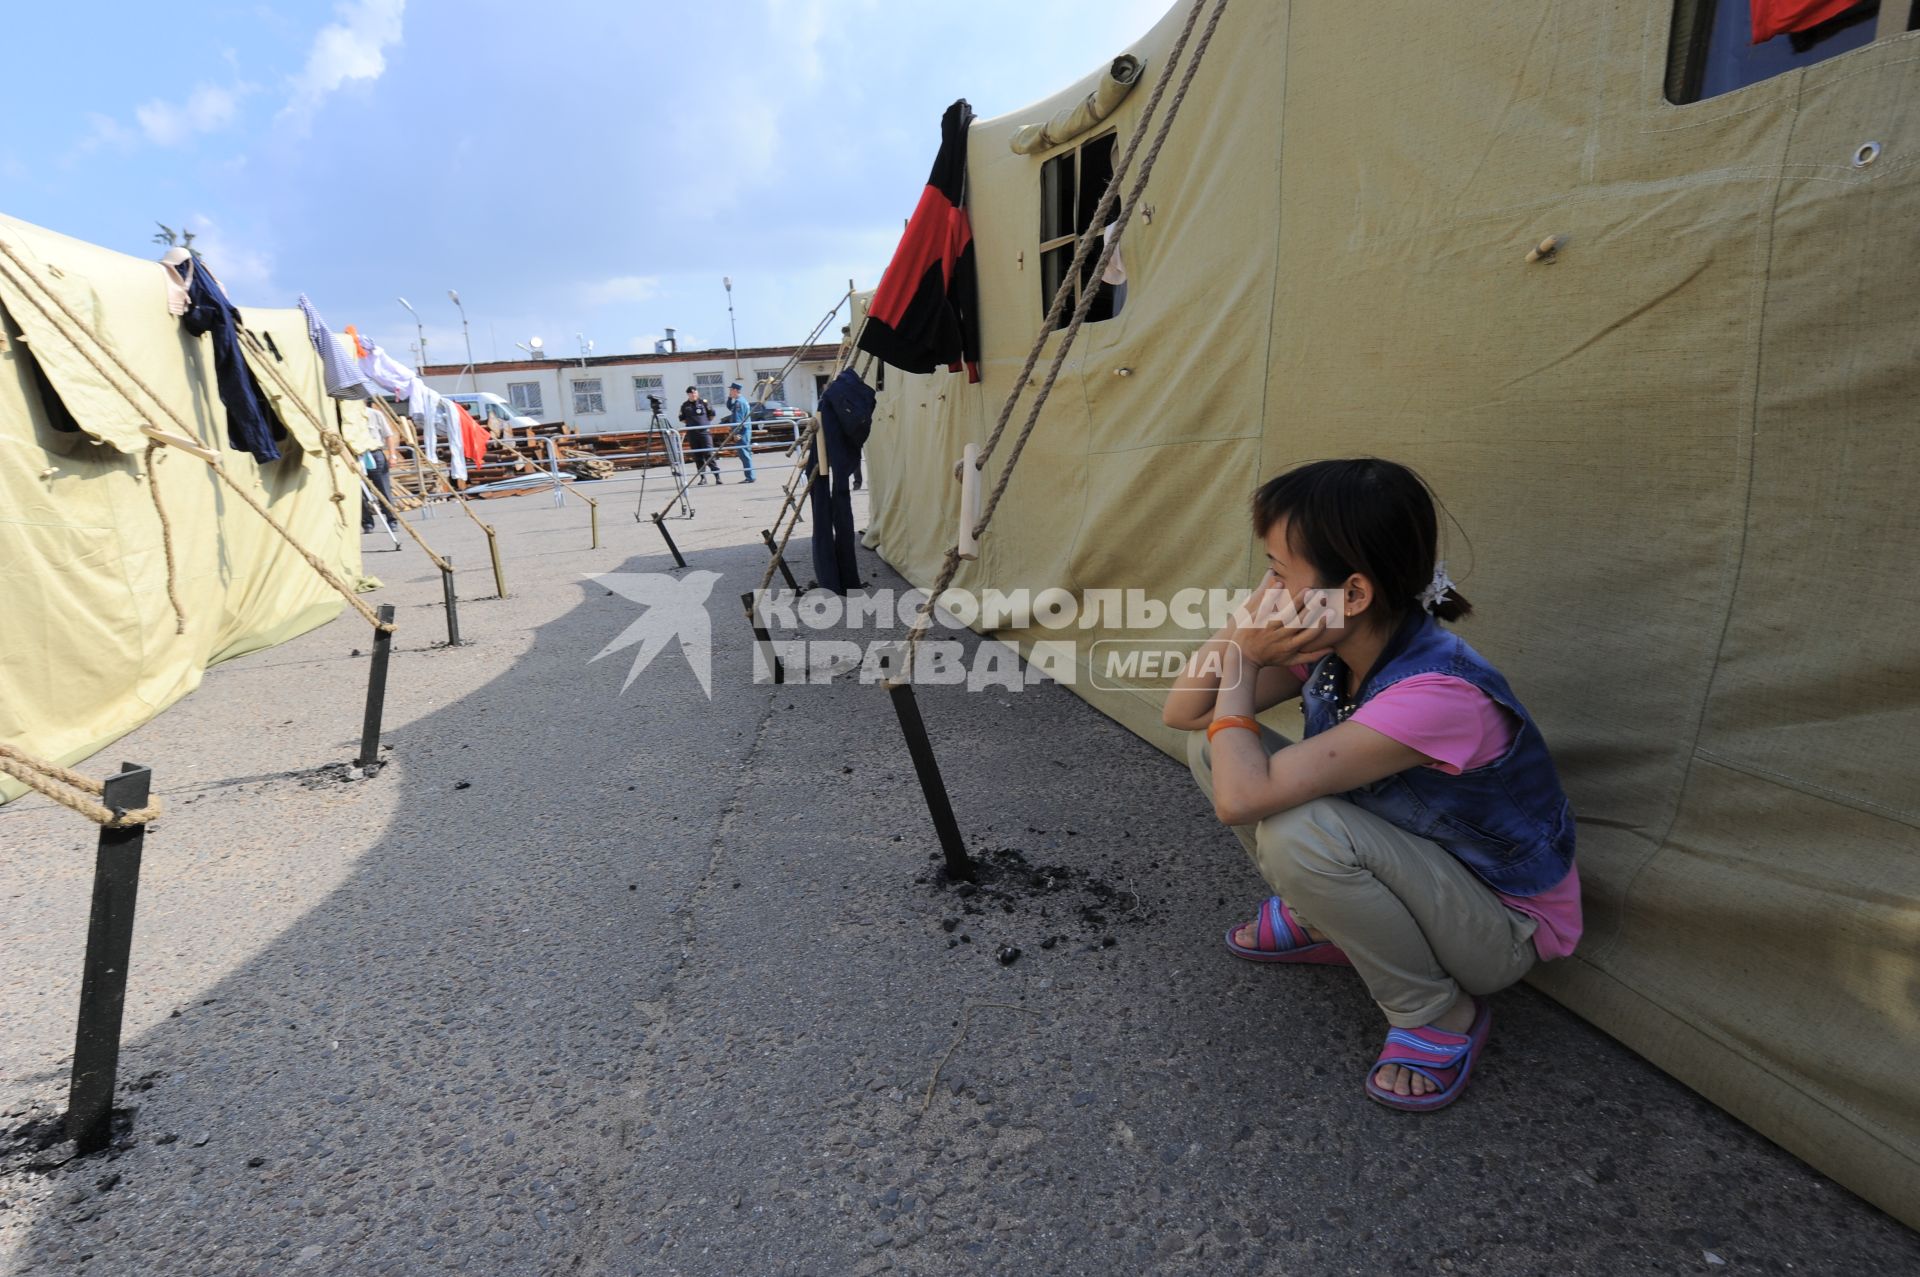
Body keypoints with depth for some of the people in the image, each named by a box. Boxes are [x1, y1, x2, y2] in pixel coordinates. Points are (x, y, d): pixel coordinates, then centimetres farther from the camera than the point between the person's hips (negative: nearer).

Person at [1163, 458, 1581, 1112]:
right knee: (1211, 744, -7)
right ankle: (1316, 921, 13)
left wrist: (1242, 664, -26)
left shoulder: (1438, 693, -37)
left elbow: (1239, 798, -41)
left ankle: (1440, 1015, -8)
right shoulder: (1329, 646, -12)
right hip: (1411, 862, 7)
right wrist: (1244, 630, -23)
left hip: (1504, 927, -7)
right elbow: (1181, 713, -8)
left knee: (1297, 831, -36)